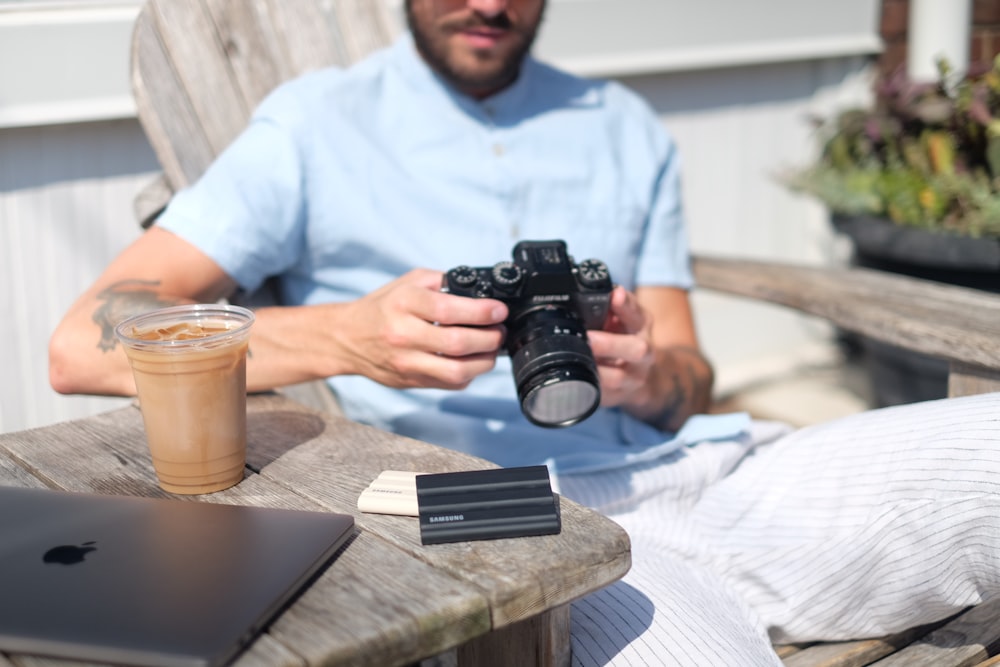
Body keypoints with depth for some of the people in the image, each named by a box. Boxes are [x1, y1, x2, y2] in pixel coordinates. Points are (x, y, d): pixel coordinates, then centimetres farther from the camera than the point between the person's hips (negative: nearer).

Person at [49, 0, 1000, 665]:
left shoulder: (626, 132, 20)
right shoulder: (316, 128, 6)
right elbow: (84, 344, -4)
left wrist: (646, 376, -8)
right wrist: (351, 337, -20)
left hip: (696, 472, 6)